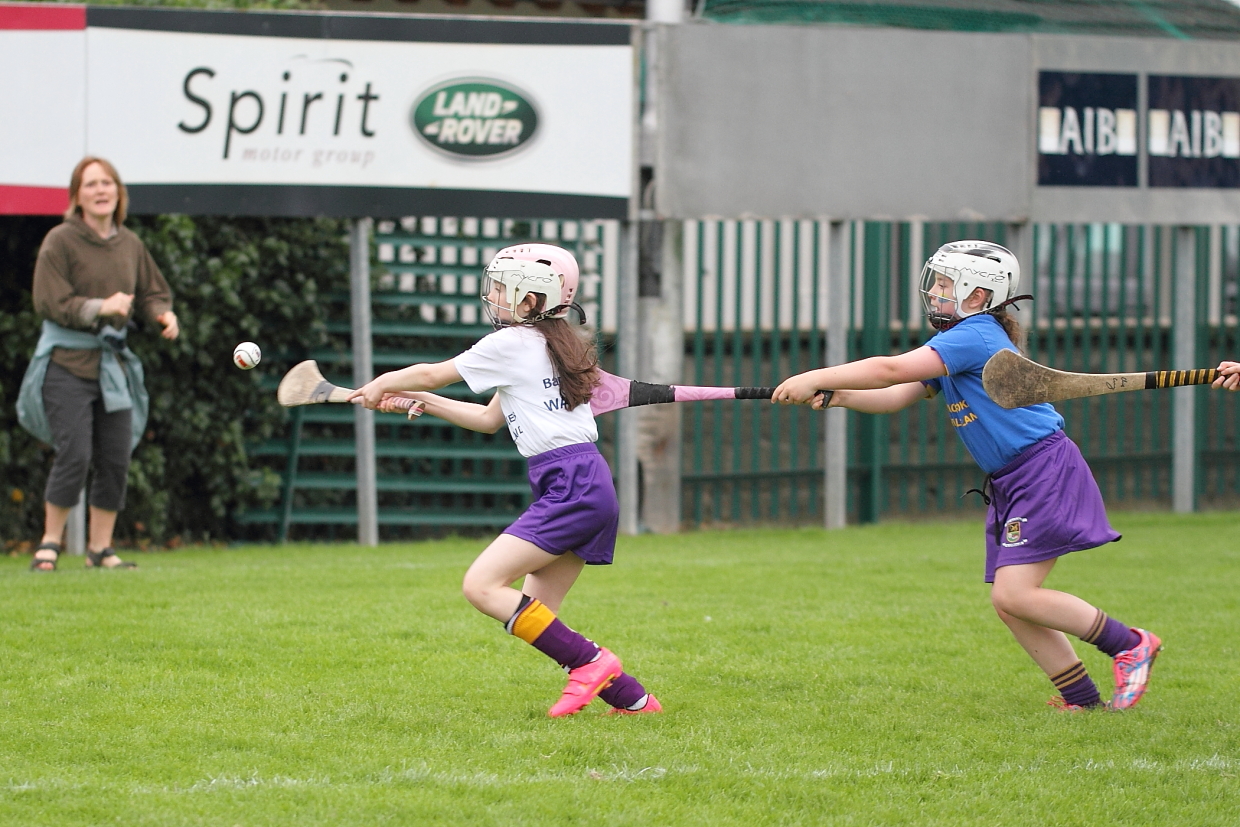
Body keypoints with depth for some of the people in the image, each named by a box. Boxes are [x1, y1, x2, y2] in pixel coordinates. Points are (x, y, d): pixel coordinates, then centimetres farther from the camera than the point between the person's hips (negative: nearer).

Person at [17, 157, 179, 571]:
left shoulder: (130, 244, 10)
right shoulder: (60, 241, -7)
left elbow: (151, 293, 18)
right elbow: (49, 302, -13)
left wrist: (163, 314, -4)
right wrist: (100, 307, -22)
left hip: (113, 362, 6)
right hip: (67, 362, -6)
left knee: (116, 459, 4)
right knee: (74, 455, -12)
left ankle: (100, 547, 14)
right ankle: (50, 543, 2)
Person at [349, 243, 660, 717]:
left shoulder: (513, 344, -6)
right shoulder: (550, 345, 22)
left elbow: (431, 375, 4)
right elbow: (489, 419, 30)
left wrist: (380, 385, 22)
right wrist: (420, 401, 25)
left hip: (571, 487, -10)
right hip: (589, 489, 10)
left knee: (482, 585, -15)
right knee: (534, 614, 8)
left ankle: (590, 662, -16)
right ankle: (632, 698, 7)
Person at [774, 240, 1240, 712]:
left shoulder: (975, 336, -15)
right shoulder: (951, 348, 15)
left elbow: (890, 370, -21)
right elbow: (897, 397, 12)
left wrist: (815, 378, -17)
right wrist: (839, 397, -5)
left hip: (1045, 470, -10)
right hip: (1008, 486, 10)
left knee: (1013, 595, -15)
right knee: (1010, 605, 5)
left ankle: (1130, 644, -3)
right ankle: (1082, 699, 10)